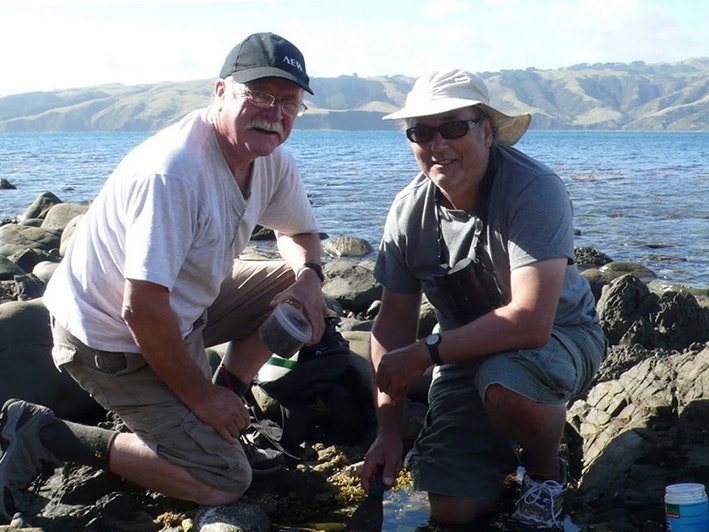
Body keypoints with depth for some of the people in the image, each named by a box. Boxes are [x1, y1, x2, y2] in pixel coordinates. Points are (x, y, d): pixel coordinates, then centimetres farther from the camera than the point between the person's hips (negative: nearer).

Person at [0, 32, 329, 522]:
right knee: (223, 483, -10)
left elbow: (299, 231, 16)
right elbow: (141, 309, -32)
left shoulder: (273, 161, -5)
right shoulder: (173, 174, -32)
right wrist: (199, 395, -20)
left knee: (297, 284, 4)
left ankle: (223, 404, 10)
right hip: (112, 338, -9)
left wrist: (308, 275, -8)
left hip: (186, 303, 9)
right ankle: (45, 436, -4)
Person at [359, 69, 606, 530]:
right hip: (467, 348, 4)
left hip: (559, 334, -4)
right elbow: (394, 323, -2)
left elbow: (531, 321, -35)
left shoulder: (535, 190, -27)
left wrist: (427, 352, -30)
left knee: (503, 382, -39)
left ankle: (547, 475, -5)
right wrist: (389, 432, -6)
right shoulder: (410, 210, -10)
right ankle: (501, 443, 28)